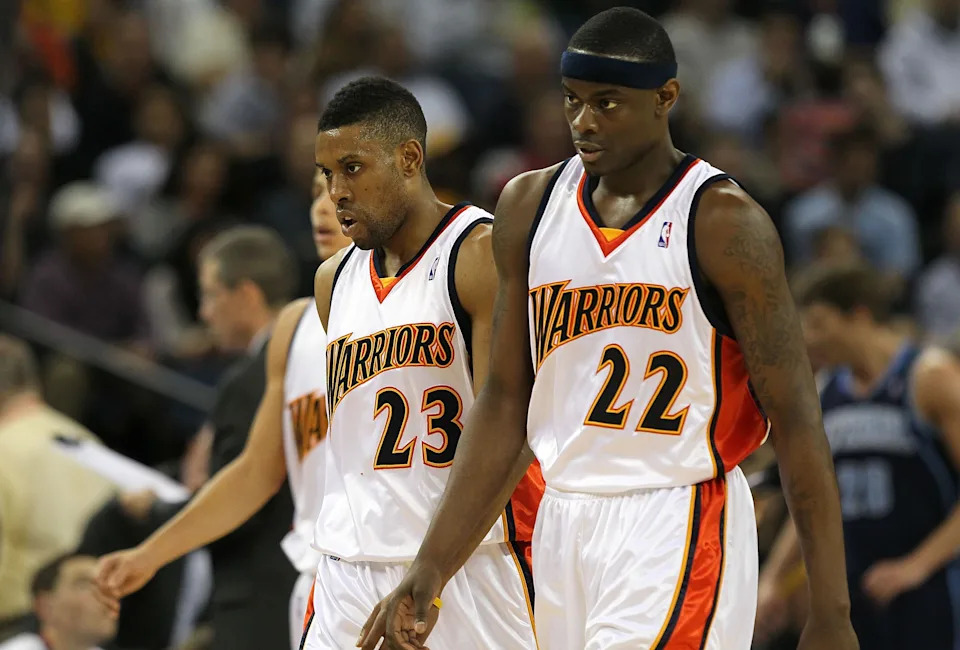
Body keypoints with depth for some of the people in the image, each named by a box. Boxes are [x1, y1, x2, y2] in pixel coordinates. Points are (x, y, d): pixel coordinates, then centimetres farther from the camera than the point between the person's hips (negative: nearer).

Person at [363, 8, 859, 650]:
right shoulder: (529, 206, 9)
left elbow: (796, 419, -9)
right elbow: (505, 402, 14)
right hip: (564, 522, 6)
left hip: (677, 530, -6)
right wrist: (430, 570, 7)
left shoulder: (725, 223, -8)